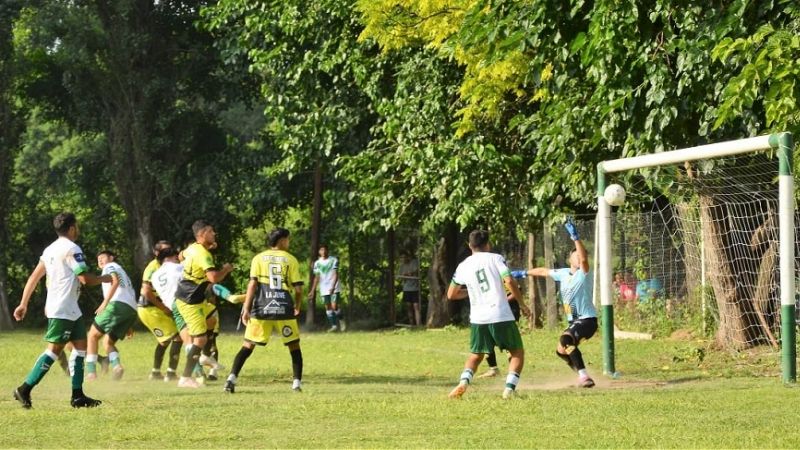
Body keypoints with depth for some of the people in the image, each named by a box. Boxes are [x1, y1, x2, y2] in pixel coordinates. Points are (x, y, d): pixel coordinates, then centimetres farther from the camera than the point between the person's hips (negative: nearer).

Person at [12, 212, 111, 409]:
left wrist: (23, 303, 16)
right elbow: (85, 279, -16)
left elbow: (34, 277, 14)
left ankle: (77, 395, 8)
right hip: (63, 309, -9)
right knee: (54, 349, -9)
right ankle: (25, 389, -11)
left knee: (81, 345, 9)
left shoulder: (50, 249, 15)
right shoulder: (72, 249, -12)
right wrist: (105, 278, 2)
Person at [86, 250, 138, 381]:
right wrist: (129, 325, 28)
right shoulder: (124, 273, 37)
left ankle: (91, 371, -11)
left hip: (118, 304, -8)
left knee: (93, 335, 0)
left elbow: (115, 281, -7)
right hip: (132, 310, 8)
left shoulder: (110, 266, 14)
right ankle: (116, 364, -16)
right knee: (109, 342, 13)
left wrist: (104, 303, -14)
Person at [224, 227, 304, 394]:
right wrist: (297, 306, 20)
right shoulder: (291, 260, 6)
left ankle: (232, 379, -10)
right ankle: (297, 383, 7)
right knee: (294, 345, 14)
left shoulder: (259, 258, 6)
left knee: (247, 346, 5)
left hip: (262, 308, 1)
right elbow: (298, 288, 3)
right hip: (284, 308, -1)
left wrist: (246, 308, -4)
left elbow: (252, 284, -3)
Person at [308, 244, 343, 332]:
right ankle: (333, 325, 7)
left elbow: (336, 274, -10)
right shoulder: (317, 263, 8)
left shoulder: (334, 260, -3)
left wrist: (333, 287, -22)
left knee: (334, 306, -13)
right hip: (324, 289, 4)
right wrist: (312, 291, 6)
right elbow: (317, 277, 12)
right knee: (328, 307, 2)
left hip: (334, 288, -4)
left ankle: (340, 323, 8)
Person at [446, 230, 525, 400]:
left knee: (476, 355, 19)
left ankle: (464, 382, -7)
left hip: (478, 318, 3)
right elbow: (509, 282, -12)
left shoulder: (463, 266, 11)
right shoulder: (495, 258, 1)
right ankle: (510, 388, -4)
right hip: (501, 315, -3)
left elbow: (451, 294, 17)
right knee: (517, 352, 13)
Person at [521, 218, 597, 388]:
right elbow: (544, 271, 25)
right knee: (561, 351, 15)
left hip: (587, 319, -9)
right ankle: (582, 375, 34)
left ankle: (584, 376, -33)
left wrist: (575, 238, -41)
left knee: (566, 339, -31)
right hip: (574, 321, 9)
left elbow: (584, 259, -32)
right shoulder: (563, 273, 9)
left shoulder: (584, 274, -11)